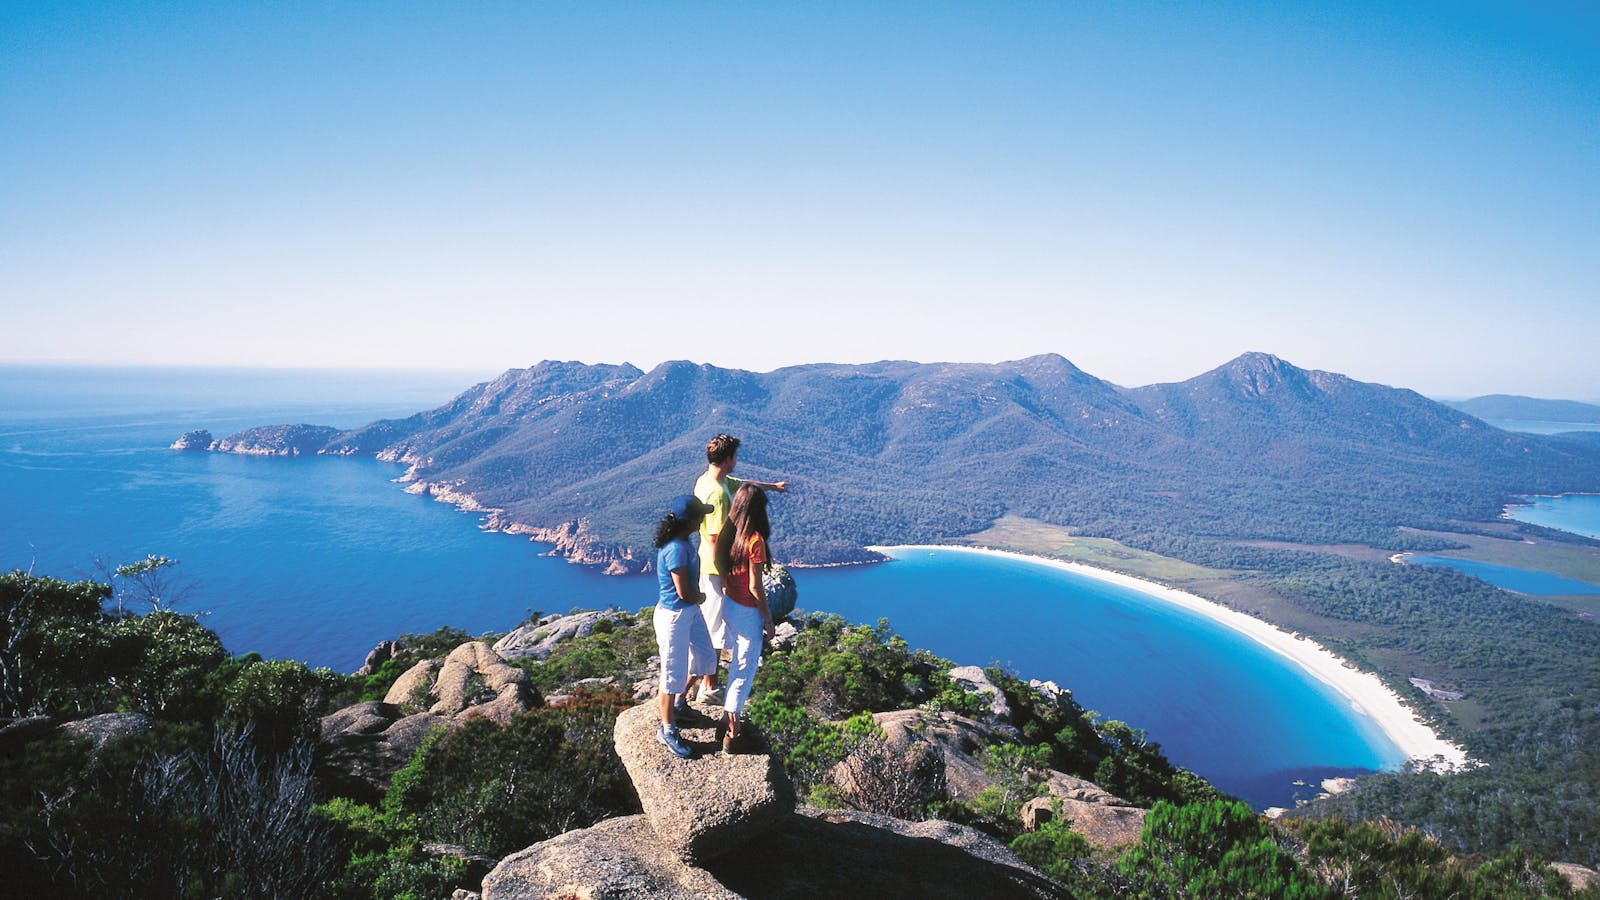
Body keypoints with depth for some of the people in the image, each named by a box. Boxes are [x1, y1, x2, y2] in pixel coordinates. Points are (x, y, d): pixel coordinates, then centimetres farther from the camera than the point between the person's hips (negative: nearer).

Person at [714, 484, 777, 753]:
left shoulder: (726, 533, -2)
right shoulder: (755, 540, -23)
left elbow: (721, 570, 6)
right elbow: (754, 587, -20)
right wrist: (768, 620, -10)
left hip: (728, 606, 7)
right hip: (747, 612, -7)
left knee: (737, 662, 25)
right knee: (745, 670, 6)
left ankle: (730, 715, 40)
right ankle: (732, 735, 13)